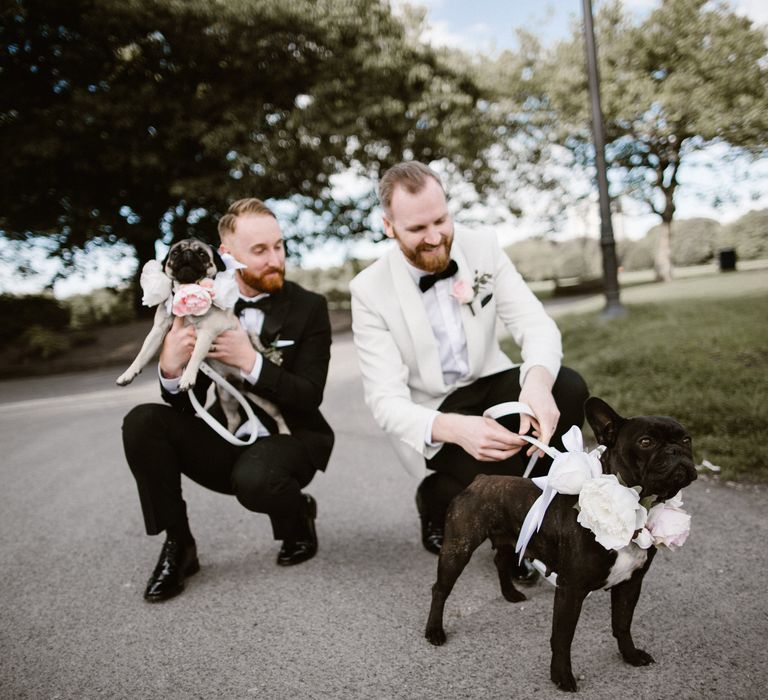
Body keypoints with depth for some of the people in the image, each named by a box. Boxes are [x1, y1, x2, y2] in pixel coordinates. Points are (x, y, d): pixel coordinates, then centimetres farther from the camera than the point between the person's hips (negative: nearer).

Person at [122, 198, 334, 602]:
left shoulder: (308, 308, -7)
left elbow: (309, 397, -14)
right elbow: (186, 404, -1)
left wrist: (251, 362, -28)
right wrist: (170, 370, -24)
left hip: (286, 442, -3)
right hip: (224, 444, 3)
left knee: (253, 479, -35)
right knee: (142, 423, -17)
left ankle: (299, 516, 3)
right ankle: (177, 545, -3)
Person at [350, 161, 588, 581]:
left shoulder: (482, 247, -8)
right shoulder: (369, 290, -17)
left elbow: (535, 324, -14)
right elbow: (386, 401, -21)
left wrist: (538, 380, -39)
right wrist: (452, 428, -42)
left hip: (488, 382, 4)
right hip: (429, 413, -3)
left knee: (568, 389, -26)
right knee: (492, 473, -31)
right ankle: (435, 499, 6)